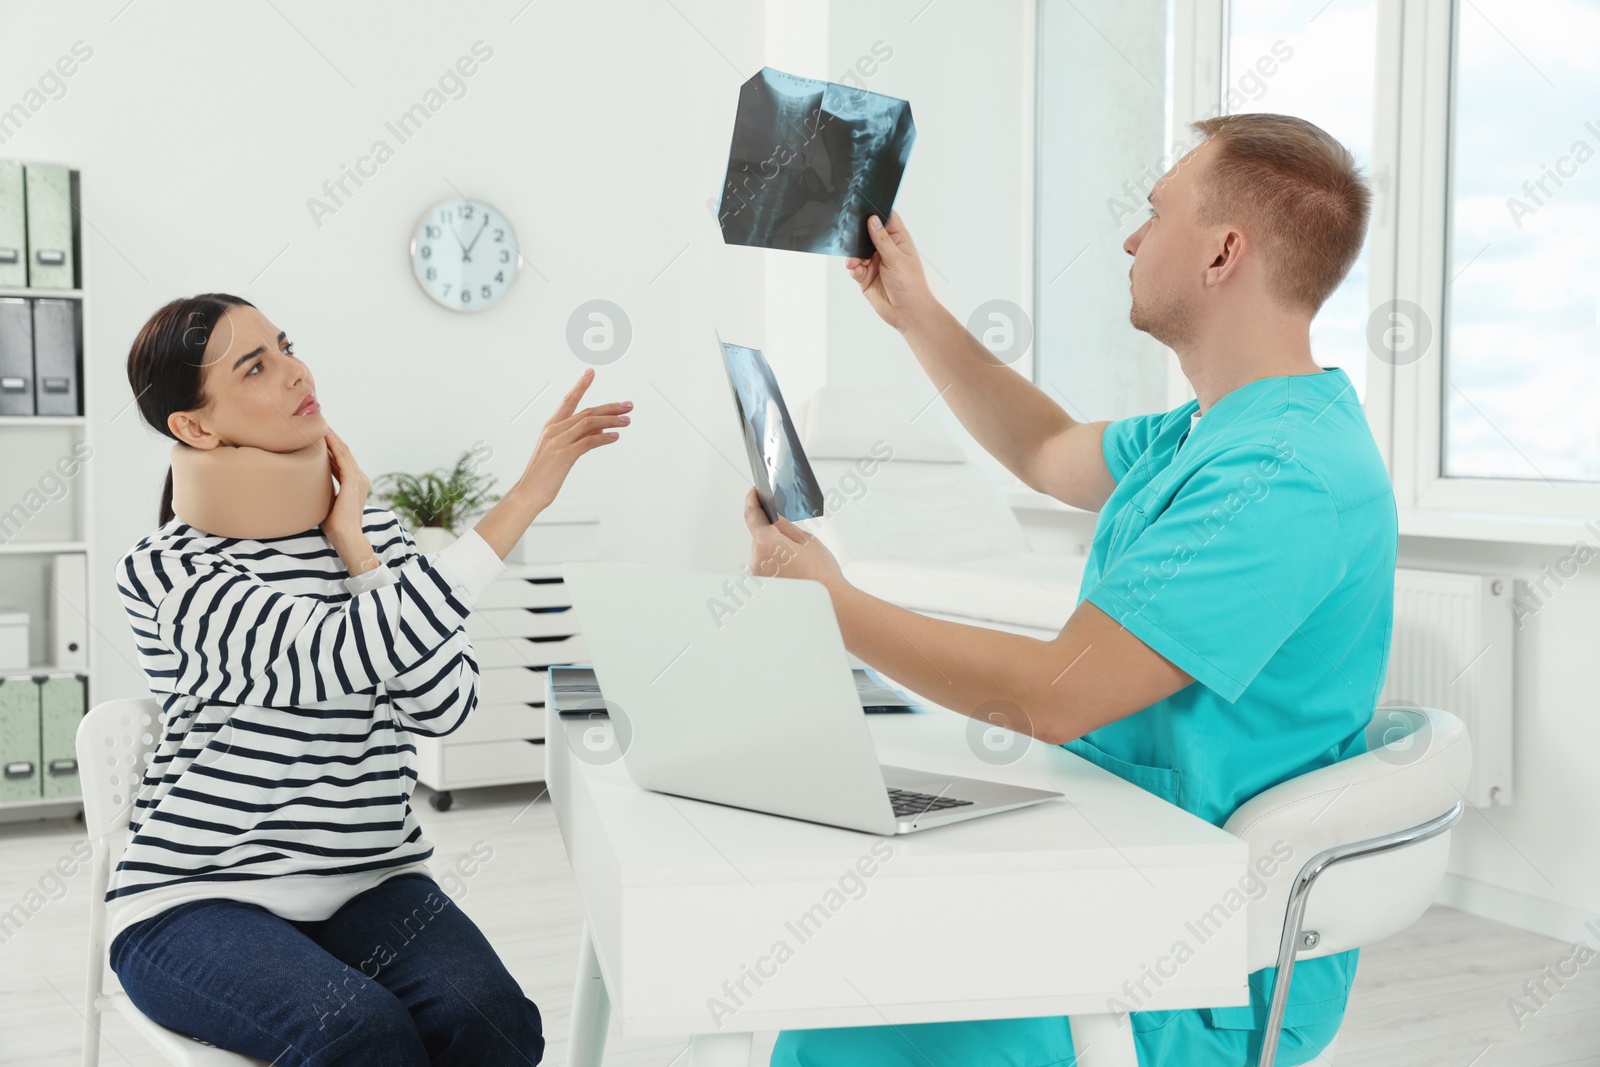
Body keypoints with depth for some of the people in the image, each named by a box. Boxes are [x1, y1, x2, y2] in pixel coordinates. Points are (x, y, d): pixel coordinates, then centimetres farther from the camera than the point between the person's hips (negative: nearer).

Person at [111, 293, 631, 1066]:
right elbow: (345, 654, -28)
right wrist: (527, 495, -28)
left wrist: (352, 544, -10)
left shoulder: (375, 529, 8)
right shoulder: (165, 570, -10)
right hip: (201, 899, -4)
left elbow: (444, 705, -6)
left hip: (370, 884, 4)